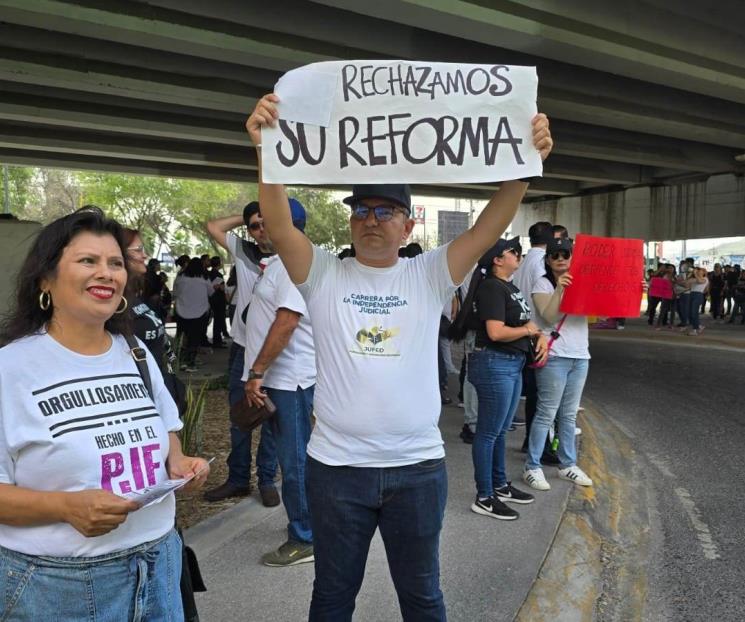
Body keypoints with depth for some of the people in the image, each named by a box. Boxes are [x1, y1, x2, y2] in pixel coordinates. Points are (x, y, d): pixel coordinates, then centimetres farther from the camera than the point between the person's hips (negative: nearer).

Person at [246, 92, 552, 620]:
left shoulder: (429, 276, -1)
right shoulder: (323, 275, -2)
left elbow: (490, 228, -12)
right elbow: (279, 225, -16)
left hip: (419, 466, 0)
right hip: (336, 466, 0)